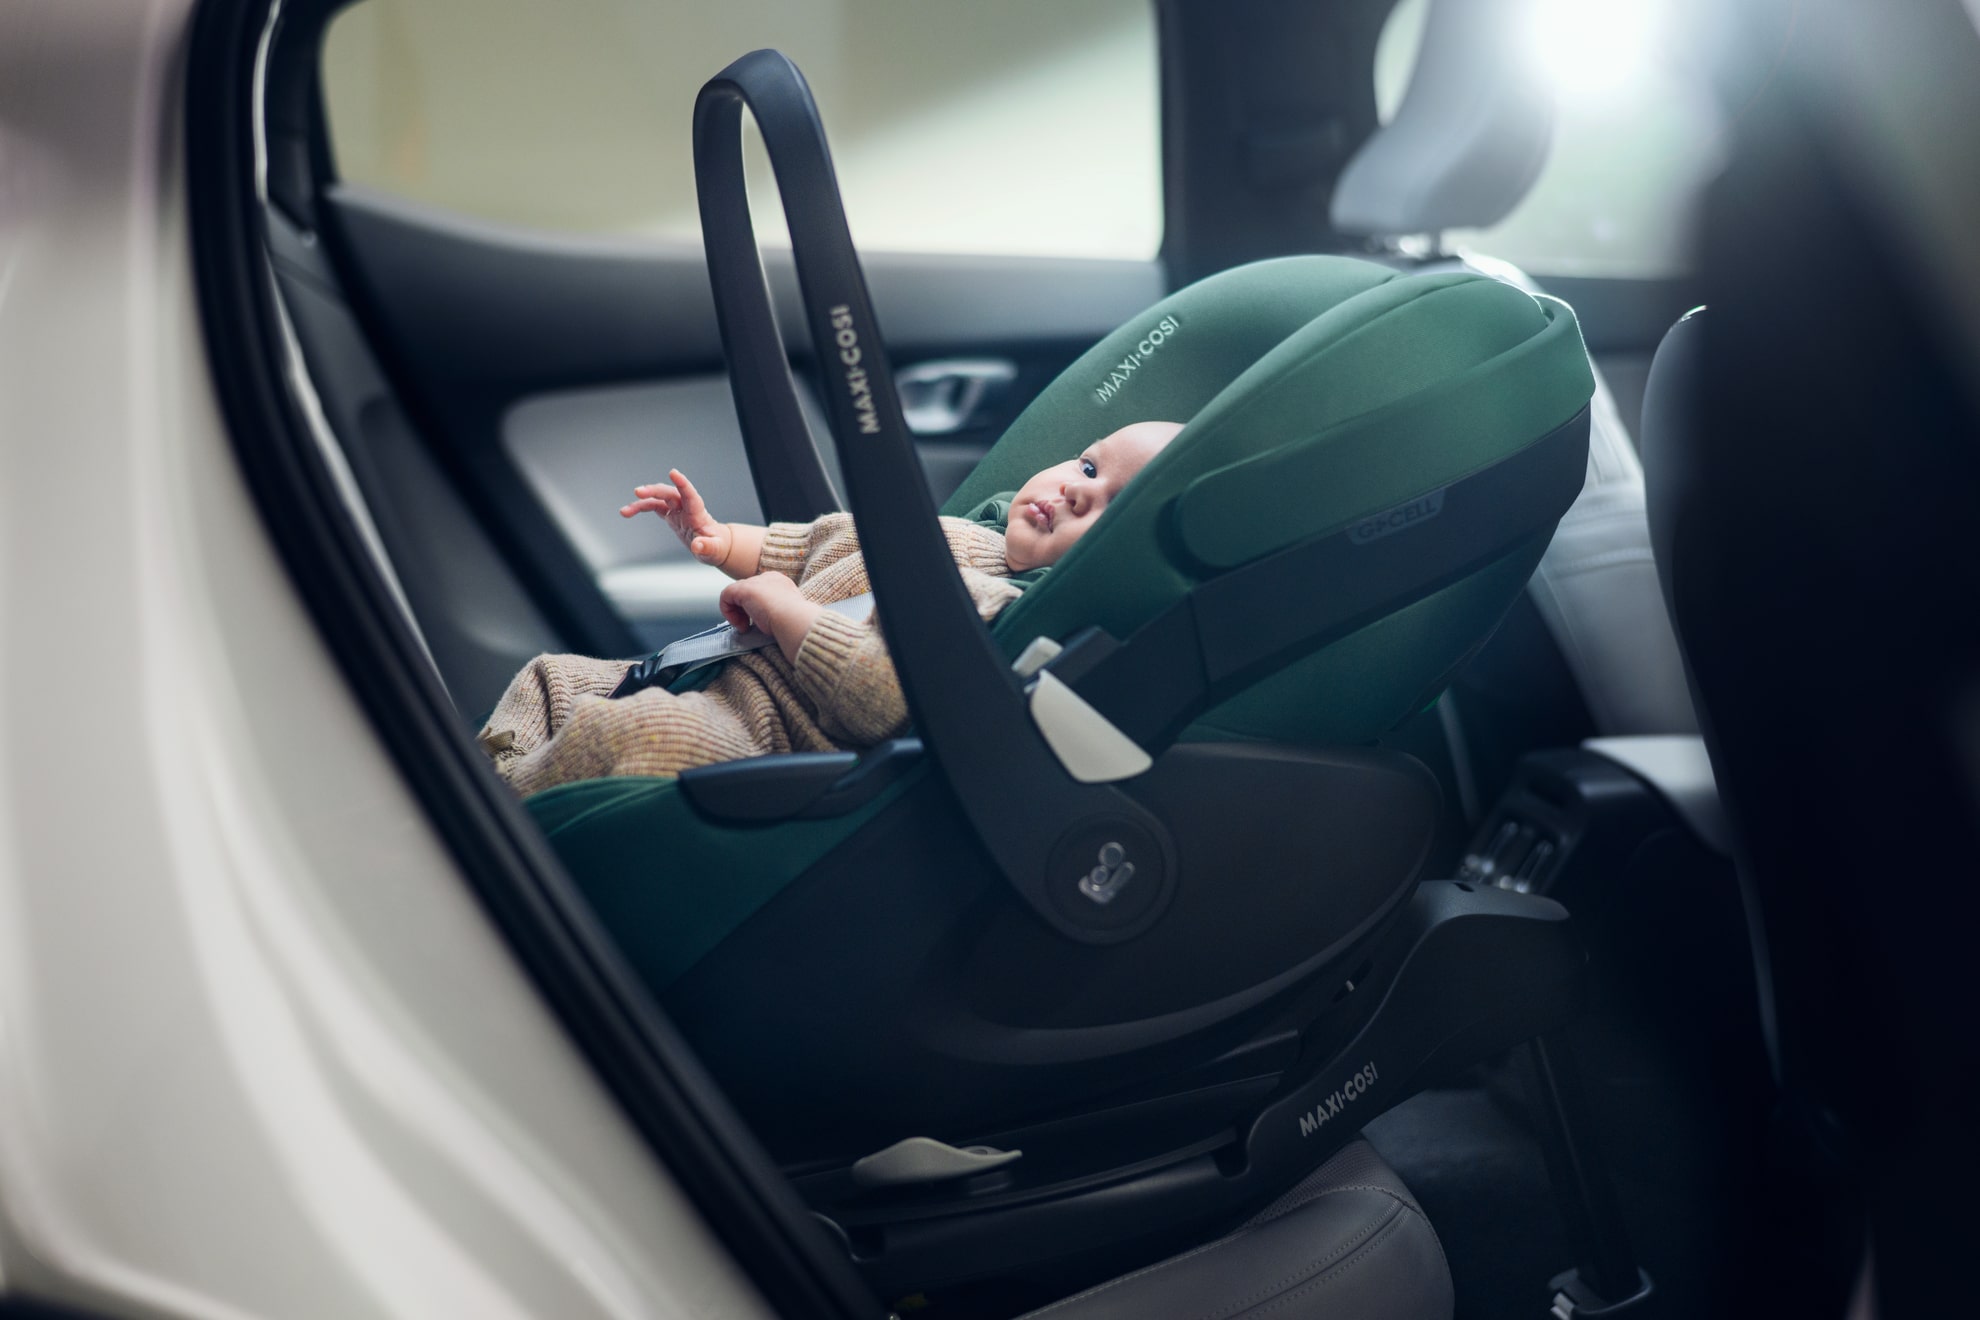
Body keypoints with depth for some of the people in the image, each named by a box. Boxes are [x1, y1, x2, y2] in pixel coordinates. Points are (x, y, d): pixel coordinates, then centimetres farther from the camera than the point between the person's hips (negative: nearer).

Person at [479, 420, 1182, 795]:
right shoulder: (950, 532, 11)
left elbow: (887, 696, -32)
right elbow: (812, 543, 27)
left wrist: (782, 607, -22)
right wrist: (722, 542, 17)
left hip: (764, 735, -10)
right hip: (718, 671, 10)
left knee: (624, 731, -32)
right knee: (554, 678, 17)